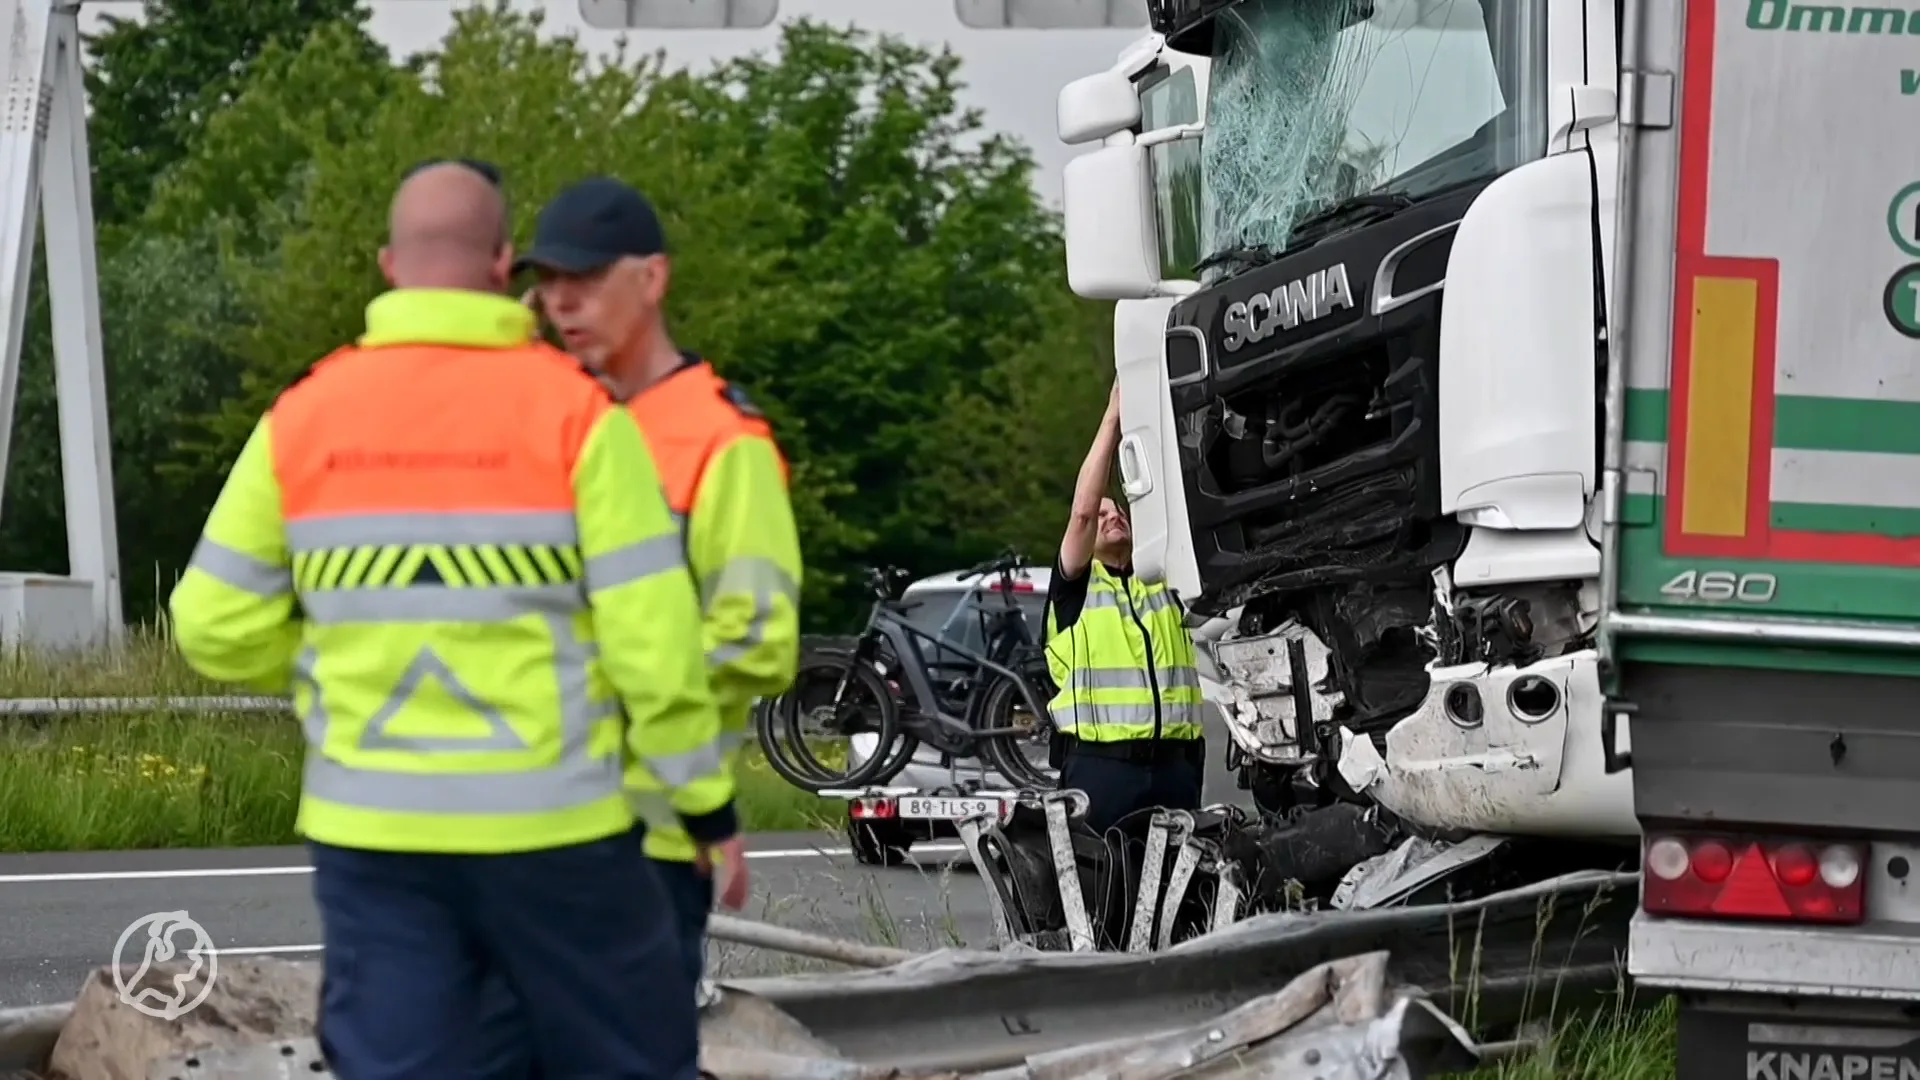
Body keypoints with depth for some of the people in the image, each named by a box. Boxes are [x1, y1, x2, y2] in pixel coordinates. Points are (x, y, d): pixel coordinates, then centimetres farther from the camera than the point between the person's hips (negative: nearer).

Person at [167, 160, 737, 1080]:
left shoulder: (302, 421, 2)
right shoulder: (577, 415, -8)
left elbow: (216, 628, 4)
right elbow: (652, 636, -9)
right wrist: (706, 799, 2)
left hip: (370, 831, 3)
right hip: (549, 827, -3)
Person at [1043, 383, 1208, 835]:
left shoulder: (1162, 575, 18)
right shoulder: (1074, 586, 7)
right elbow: (1081, 510, -8)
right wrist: (1113, 419, -9)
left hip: (1175, 761, 4)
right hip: (1101, 763, -4)